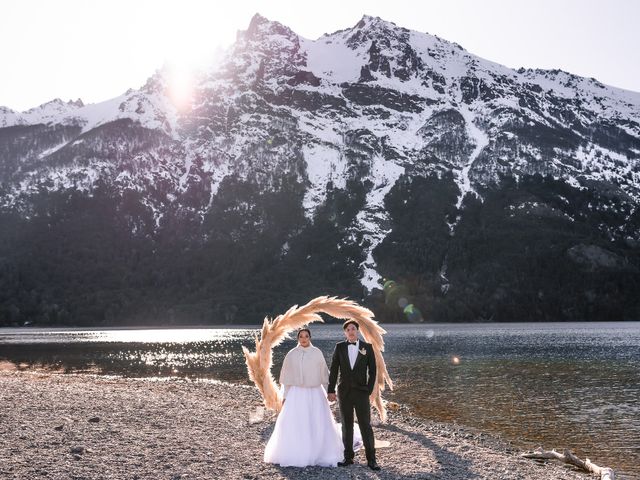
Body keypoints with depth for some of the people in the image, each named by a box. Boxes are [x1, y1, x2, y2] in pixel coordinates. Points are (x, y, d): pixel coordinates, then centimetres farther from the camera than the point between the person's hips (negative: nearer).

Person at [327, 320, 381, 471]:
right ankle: (348, 457, 13)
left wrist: (369, 390, -5)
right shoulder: (340, 347, 2)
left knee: (366, 425, -3)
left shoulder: (367, 347, 0)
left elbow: (372, 371, 2)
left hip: (361, 392, -1)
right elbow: (333, 370, 2)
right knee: (347, 425, 6)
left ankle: (371, 459, 1)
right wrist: (331, 390, -2)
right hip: (344, 392, 1)